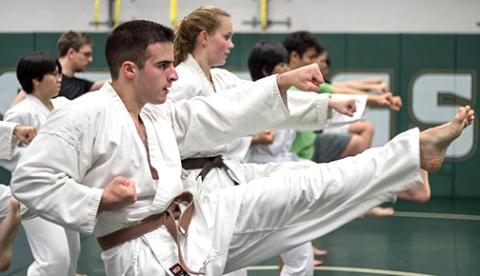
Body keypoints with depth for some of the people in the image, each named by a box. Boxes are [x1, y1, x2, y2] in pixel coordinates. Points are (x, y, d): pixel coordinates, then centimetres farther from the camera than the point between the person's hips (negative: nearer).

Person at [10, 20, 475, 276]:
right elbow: (30, 180, -14)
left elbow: (225, 114, 18)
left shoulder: (159, 116, 13)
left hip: (199, 224, 7)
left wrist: (283, 83, 13)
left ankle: (417, 150, 5)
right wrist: (98, 199, -20)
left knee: (302, 189, 2)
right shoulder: (82, 117, -12)